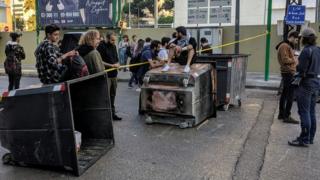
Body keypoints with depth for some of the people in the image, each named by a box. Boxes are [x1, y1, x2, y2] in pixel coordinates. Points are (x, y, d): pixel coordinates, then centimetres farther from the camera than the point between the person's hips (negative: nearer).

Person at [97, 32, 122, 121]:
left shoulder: (113, 46, 14)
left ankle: (112, 113, 23)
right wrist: (111, 65, -17)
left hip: (114, 74, 8)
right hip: (106, 75, -7)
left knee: (112, 95, 14)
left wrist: (117, 64, -1)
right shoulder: (101, 46, -9)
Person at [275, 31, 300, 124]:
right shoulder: (284, 46, -13)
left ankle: (281, 114, 23)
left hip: (288, 72, 11)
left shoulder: (288, 46, 20)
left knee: (285, 94, 15)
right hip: (288, 73, -11)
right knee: (290, 95, -10)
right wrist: (294, 60, -8)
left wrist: (294, 60, 6)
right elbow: (285, 59, -22)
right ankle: (287, 116, -7)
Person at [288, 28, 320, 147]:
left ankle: (304, 140, 2)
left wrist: (296, 67, 0)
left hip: (306, 83, -9)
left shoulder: (307, 50, -16)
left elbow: (301, 69, -18)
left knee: (304, 112, -3)